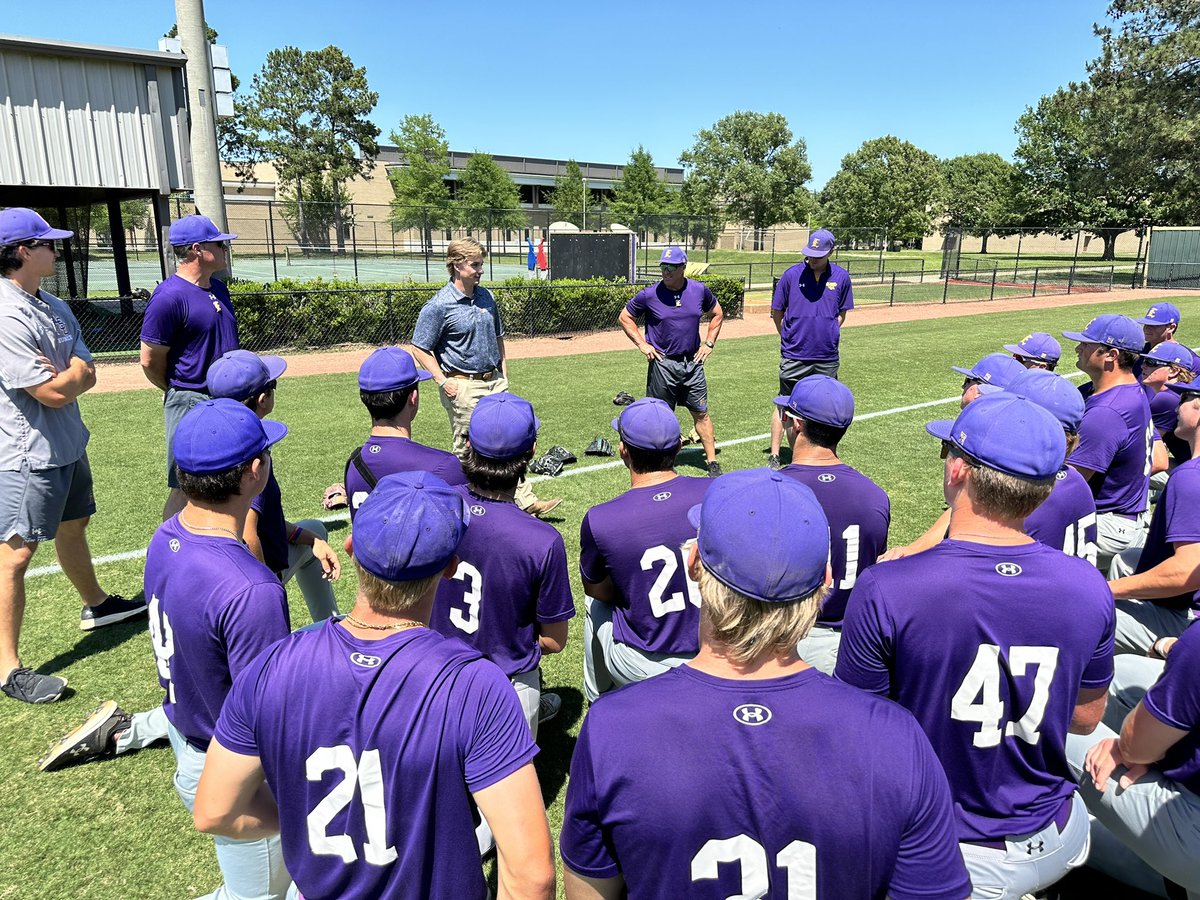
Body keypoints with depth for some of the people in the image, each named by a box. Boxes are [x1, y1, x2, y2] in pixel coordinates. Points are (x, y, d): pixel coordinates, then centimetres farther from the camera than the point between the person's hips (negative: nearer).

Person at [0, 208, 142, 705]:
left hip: (68, 445, 9)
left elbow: (87, 376, 5)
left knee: (73, 527, 25)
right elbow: (54, 393, -22)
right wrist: (72, 373, -3)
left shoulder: (54, 307, 8)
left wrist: (64, 374, -15)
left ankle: (96, 605, 45)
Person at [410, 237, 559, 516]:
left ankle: (525, 500, 10)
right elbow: (419, 348, -10)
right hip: (463, 386, -6)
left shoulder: (486, 297, 9)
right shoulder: (439, 306, -12)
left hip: (494, 382, 7)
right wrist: (443, 382, -15)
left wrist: (504, 374, 14)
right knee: (467, 449, 4)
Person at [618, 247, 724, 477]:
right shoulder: (649, 295, -8)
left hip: (692, 362, 2)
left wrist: (709, 343, 8)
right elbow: (624, 317, 4)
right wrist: (642, 344, -4)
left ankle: (712, 461, 15)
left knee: (701, 413, 7)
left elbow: (717, 314, 17)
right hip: (662, 363, -2)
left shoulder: (700, 290, 0)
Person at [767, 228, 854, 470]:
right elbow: (776, 312, 5)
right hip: (793, 357, -2)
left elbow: (841, 313, 14)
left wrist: (828, 336, 6)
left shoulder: (841, 277, 0)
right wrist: (789, 339, 8)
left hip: (827, 358, 2)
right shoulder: (792, 274, -5)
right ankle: (774, 456, 7)